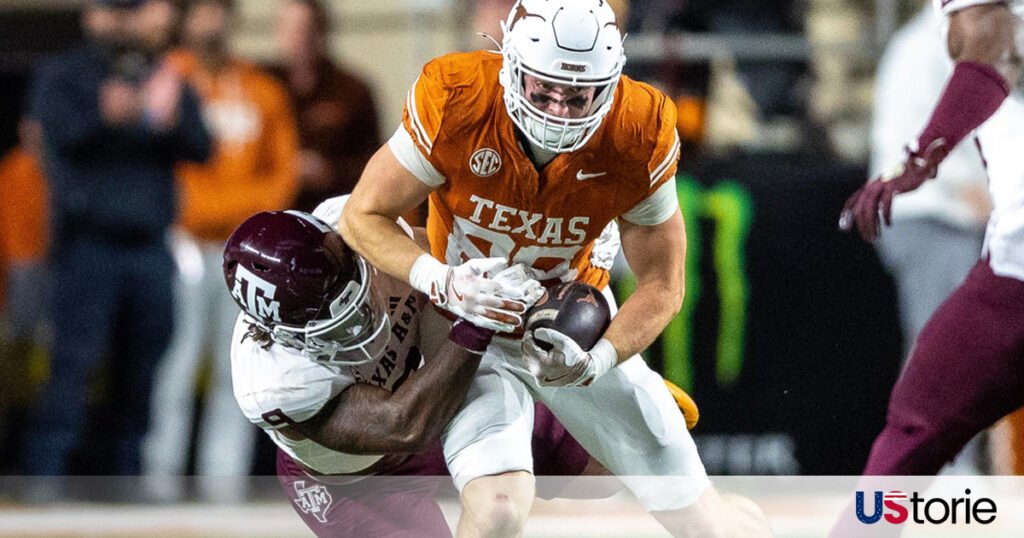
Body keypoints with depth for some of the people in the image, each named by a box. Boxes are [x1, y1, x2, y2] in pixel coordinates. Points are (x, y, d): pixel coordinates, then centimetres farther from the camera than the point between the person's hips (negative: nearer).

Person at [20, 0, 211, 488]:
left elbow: (200, 148, 5)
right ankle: (45, 473, -12)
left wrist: (168, 118, -17)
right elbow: (62, 131, -11)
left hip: (150, 243, 4)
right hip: (88, 242, -4)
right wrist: (106, 117, -31)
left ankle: (128, 474, 6)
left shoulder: (164, 78, 18)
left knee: (142, 369, 1)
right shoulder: (59, 76, 9)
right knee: (74, 360, -11)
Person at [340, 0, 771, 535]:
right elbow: (363, 217, -15)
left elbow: (661, 285, -10)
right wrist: (442, 282, -33)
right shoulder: (455, 102, -26)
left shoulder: (638, 135, -21)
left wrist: (597, 360, -28)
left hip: (572, 328, 2)